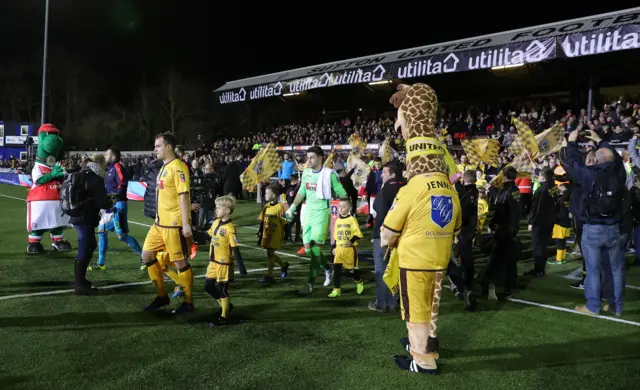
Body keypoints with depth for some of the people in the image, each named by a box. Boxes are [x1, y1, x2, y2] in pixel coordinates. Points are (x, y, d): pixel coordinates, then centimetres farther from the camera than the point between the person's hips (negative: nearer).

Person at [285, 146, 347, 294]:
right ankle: (327, 269, 32)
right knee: (308, 248, 8)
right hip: (308, 212, 6)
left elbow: (342, 194, -5)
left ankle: (310, 283, -2)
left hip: (321, 212, -6)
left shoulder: (329, 174, -11)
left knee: (314, 248, -10)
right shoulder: (306, 173, 6)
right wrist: (292, 208, 16)